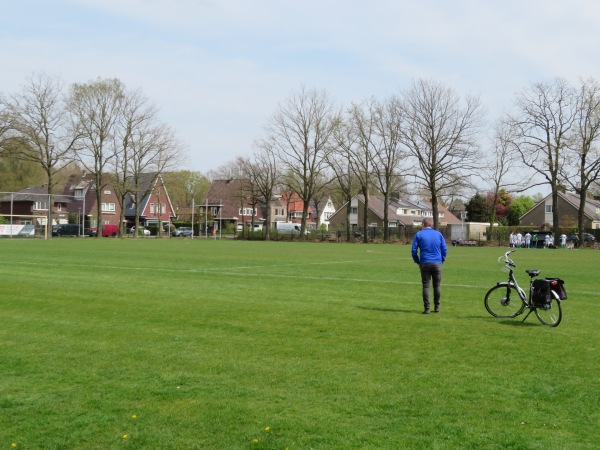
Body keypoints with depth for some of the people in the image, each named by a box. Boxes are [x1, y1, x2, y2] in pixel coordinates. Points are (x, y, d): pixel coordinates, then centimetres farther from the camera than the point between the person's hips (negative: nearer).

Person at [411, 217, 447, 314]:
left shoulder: (419, 235, 1)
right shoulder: (438, 234, 6)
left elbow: (414, 250, -1)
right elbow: (444, 249, 5)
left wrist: (417, 261, 10)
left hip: (425, 264, -1)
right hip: (437, 263, 2)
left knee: (426, 286, 2)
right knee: (437, 286, 11)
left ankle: (427, 308, -1)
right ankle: (437, 307, 15)